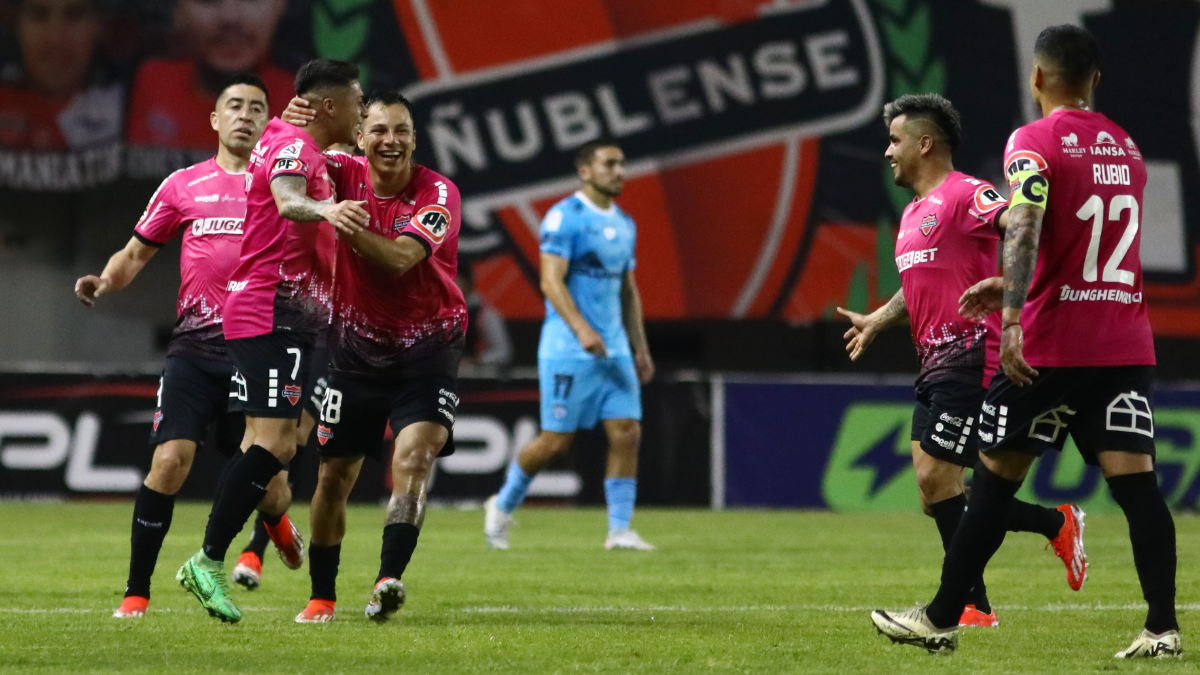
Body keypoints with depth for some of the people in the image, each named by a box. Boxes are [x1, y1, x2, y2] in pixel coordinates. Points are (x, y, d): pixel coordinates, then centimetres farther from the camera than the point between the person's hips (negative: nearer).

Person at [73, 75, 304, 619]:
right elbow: (136, 253, 17)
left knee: (269, 487, 2)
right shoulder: (183, 186, 9)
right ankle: (136, 591, -6)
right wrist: (105, 281, -4)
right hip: (196, 349, 0)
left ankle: (276, 525, 42)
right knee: (169, 460, -17)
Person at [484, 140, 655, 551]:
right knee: (556, 441, -3)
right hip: (568, 348, -7)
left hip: (614, 348, 7)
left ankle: (620, 530, -2)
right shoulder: (565, 217, -9)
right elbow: (551, 280, -17)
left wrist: (640, 348, 17)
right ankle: (503, 506, 20)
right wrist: (581, 328, -28)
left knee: (627, 434, -5)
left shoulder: (624, 224, 16)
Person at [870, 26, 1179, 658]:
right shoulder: (1126, 148, 14)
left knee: (996, 478, 5)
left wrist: (1012, 316, -29)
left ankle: (942, 620, 13)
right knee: (1134, 478, -3)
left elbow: (1025, 226, -22)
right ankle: (1163, 626, -14)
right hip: (1128, 342, 5)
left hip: (1050, 345, -5)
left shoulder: (1033, 142, -6)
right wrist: (1013, 288, 30)